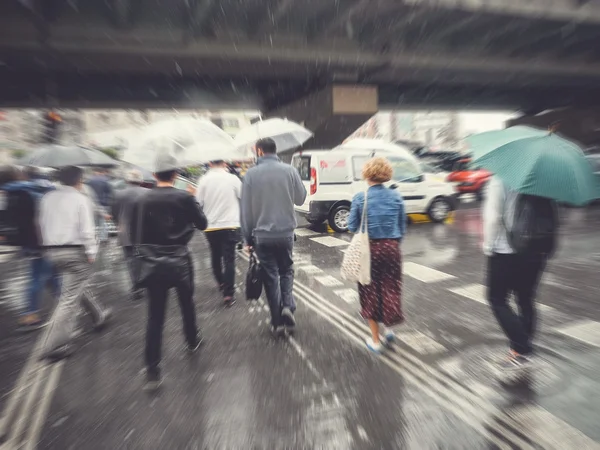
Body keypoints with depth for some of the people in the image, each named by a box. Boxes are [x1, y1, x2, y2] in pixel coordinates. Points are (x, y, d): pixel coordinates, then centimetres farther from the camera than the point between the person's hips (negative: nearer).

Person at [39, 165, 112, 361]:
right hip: (75, 251, -8)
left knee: (80, 284, 24)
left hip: (52, 250, 8)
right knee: (70, 297, 0)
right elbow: (87, 230, -16)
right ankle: (55, 345, 5)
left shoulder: (47, 198, 7)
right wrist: (91, 253, -11)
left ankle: (99, 316, 41)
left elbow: (42, 224, 10)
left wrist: (48, 246, 19)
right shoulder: (81, 199, -11)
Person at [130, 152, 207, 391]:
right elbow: (202, 224, -1)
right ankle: (192, 340, 42)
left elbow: (134, 232, 1)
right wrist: (195, 203, 12)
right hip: (179, 260, -1)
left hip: (153, 262, 2)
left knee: (155, 315, 8)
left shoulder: (142, 200, -3)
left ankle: (152, 370, 13)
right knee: (187, 303, 21)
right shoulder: (185, 198, -10)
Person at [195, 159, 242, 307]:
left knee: (216, 256, 21)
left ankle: (221, 283, 39)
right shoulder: (232, 178, -6)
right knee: (229, 258, 2)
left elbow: (198, 202, -2)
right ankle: (228, 293, 0)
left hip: (211, 226, 2)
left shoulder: (204, 180, -3)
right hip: (230, 225, -2)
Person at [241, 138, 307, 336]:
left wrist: (248, 237, 4)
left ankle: (277, 322, 19)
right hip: (286, 232, 1)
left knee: (271, 276, 10)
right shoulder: (289, 170, -4)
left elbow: (246, 209, -4)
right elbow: (300, 199, 6)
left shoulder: (251, 174, -6)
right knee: (286, 270, 22)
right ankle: (288, 306, 4)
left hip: (262, 235, -1)